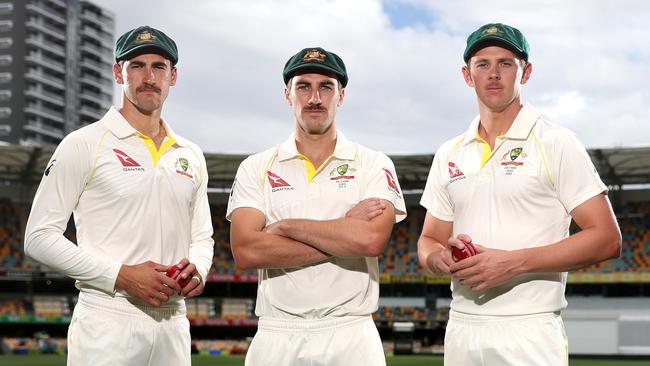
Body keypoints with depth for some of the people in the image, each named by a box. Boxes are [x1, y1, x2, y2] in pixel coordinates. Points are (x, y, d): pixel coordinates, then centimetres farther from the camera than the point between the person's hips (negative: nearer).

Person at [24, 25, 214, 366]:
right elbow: (39, 237, -7)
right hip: (107, 325, -5)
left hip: (173, 324, 5)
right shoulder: (83, 144, -3)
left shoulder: (191, 156, 14)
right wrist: (121, 275, -16)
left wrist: (197, 270, -2)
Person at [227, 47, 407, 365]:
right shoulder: (256, 168, 7)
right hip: (277, 336, 1)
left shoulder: (373, 165, 4)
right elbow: (245, 251, -9)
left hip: (351, 336, -1)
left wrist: (287, 226, -9)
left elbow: (372, 240, -14)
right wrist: (346, 230, -10)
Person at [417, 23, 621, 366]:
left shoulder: (556, 144, -2)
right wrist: (442, 258, -7)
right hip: (461, 328, 5)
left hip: (529, 333, -5)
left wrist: (514, 262, -18)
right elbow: (428, 243, 18)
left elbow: (606, 238, -8)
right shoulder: (449, 154, 13)